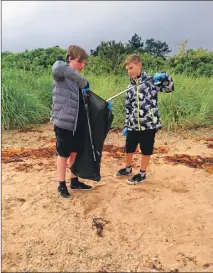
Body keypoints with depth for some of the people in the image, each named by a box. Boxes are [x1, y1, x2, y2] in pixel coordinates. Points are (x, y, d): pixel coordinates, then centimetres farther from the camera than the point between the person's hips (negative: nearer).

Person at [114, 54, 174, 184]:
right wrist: (126, 125, 12)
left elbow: (169, 87, -4)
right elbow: (128, 108, 12)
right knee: (128, 149, 17)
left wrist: (164, 76, -21)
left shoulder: (152, 80, -3)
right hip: (133, 125, 5)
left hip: (149, 124, -5)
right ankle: (128, 168, 42)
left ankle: (142, 173, 28)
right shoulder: (130, 87, 10)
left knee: (146, 150, 9)